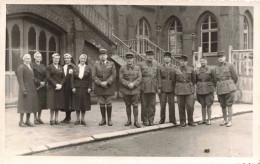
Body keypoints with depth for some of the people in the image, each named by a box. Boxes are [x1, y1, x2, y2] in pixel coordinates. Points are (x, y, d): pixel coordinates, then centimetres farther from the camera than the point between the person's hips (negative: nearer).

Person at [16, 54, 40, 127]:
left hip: (32, 89, 8)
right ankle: (21, 121, 7)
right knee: (24, 105, -3)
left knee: (30, 105, 9)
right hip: (25, 89, -8)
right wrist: (23, 90, -19)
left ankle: (28, 121, 17)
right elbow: (20, 79, -14)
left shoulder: (31, 67, 15)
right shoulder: (21, 67, -8)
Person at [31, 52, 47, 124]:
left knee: (41, 102, 5)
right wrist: (39, 82, -15)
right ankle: (35, 118, 5)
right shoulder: (32, 65, -1)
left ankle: (39, 118, 14)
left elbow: (45, 76, 8)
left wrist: (43, 83, -8)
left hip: (42, 86, 5)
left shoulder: (43, 66, 15)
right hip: (35, 86, -5)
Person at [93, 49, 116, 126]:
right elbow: (94, 76, 2)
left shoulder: (111, 64, 7)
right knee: (101, 104, 5)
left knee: (109, 103, 0)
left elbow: (113, 75, -3)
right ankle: (103, 119, 16)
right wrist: (100, 83, -12)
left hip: (109, 87, -1)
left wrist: (107, 82, -15)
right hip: (99, 87, 1)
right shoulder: (96, 64, 10)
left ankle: (109, 119, 11)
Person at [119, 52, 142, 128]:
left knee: (135, 105, -2)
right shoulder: (122, 68, 3)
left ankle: (136, 121, 5)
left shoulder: (137, 68, 5)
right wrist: (128, 84, -18)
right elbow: (121, 79, -5)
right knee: (128, 105, 10)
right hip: (125, 90, 1)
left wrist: (133, 84, -18)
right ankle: (129, 120, 23)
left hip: (135, 90, 0)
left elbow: (139, 78, -3)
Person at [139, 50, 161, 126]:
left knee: (152, 105, 4)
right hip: (144, 88, -2)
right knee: (144, 105, 4)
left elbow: (158, 77, 12)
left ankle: (151, 120, 15)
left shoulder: (156, 65, 11)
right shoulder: (141, 65, 2)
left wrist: (159, 87, 7)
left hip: (153, 88, 2)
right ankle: (144, 120, 16)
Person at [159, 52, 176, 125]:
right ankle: (162, 119, 12)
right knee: (162, 103, 0)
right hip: (163, 88, -1)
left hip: (171, 88, 1)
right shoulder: (160, 67, 6)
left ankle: (172, 119, 13)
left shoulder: (174, 67, 10)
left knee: (171, 103, 3)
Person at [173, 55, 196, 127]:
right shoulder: (176, 70, 2)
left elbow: (194, 79, 15)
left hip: (189, 90, 0)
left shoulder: (191, 69, 2)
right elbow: (174, 80, 15)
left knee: (190, 106, -5)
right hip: (180, 90, 0)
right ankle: (182, 122, 15)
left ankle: (190, 121, 12)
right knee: (181, 107, 3)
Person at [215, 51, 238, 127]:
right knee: (223, 105, 10)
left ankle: (230, 121, 5)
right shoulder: (216, 68, 11)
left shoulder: (230, 65, -1)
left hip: (229, 88, -4)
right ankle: (225, 120, 22)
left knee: (229, 105, -3)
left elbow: (235, 77, 4)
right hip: (220, 89, 4)